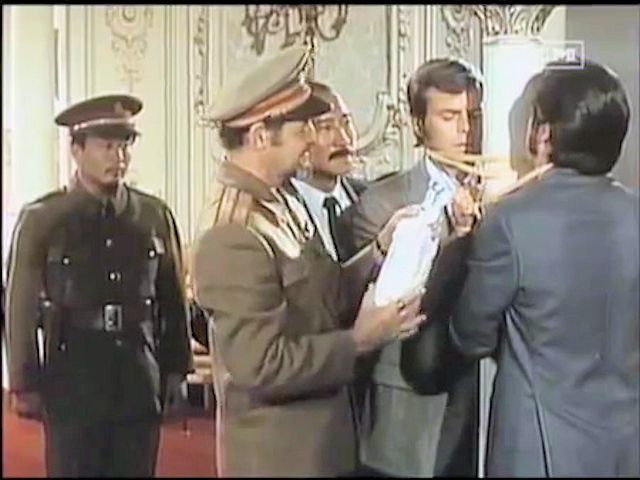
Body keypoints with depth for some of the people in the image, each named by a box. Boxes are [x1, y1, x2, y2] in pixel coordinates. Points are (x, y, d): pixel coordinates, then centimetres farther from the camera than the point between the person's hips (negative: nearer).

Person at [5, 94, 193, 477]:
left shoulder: (155, 216, 3)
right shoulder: (42, 218, -4)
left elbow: (174, 299, 8)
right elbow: (22, 306, -2)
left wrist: (176, 371, 7)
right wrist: (25, 385, -2)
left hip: (142, 380, 2)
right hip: (73, 379, -2)